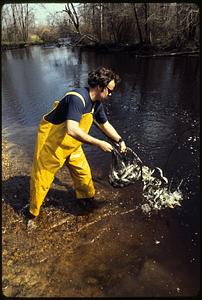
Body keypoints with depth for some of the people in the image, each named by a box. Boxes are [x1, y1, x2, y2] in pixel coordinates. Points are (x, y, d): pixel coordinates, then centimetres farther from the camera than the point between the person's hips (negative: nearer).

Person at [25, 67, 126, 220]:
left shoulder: (97, 103, -2)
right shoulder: (78, 98, -32)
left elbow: (105, 124, 12)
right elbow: (72, 129, -43)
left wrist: (120, 140, 5)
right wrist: (98, 143, -36)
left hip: (71, 144, 8)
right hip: (51, 140, -8)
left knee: (83, 171, 14)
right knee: (42, 176, 7)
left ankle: (85, 196, 40)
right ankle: (33, 211, 30)